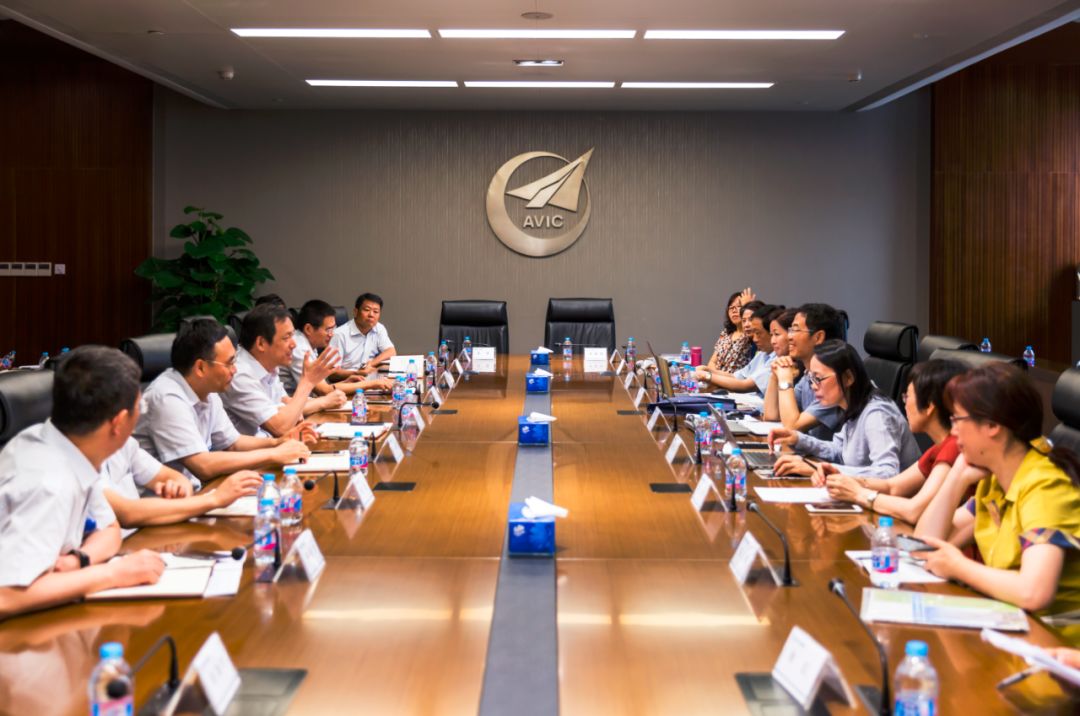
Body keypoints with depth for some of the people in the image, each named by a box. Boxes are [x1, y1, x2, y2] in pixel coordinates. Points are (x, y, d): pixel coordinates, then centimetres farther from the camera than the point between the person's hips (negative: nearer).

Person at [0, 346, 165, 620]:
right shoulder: (50, 483, -28)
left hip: (33, 616, 7)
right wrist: (113, 573, -27)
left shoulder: (68, 448, -4)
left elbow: (109, 531, 9)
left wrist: (77, 560, -13)